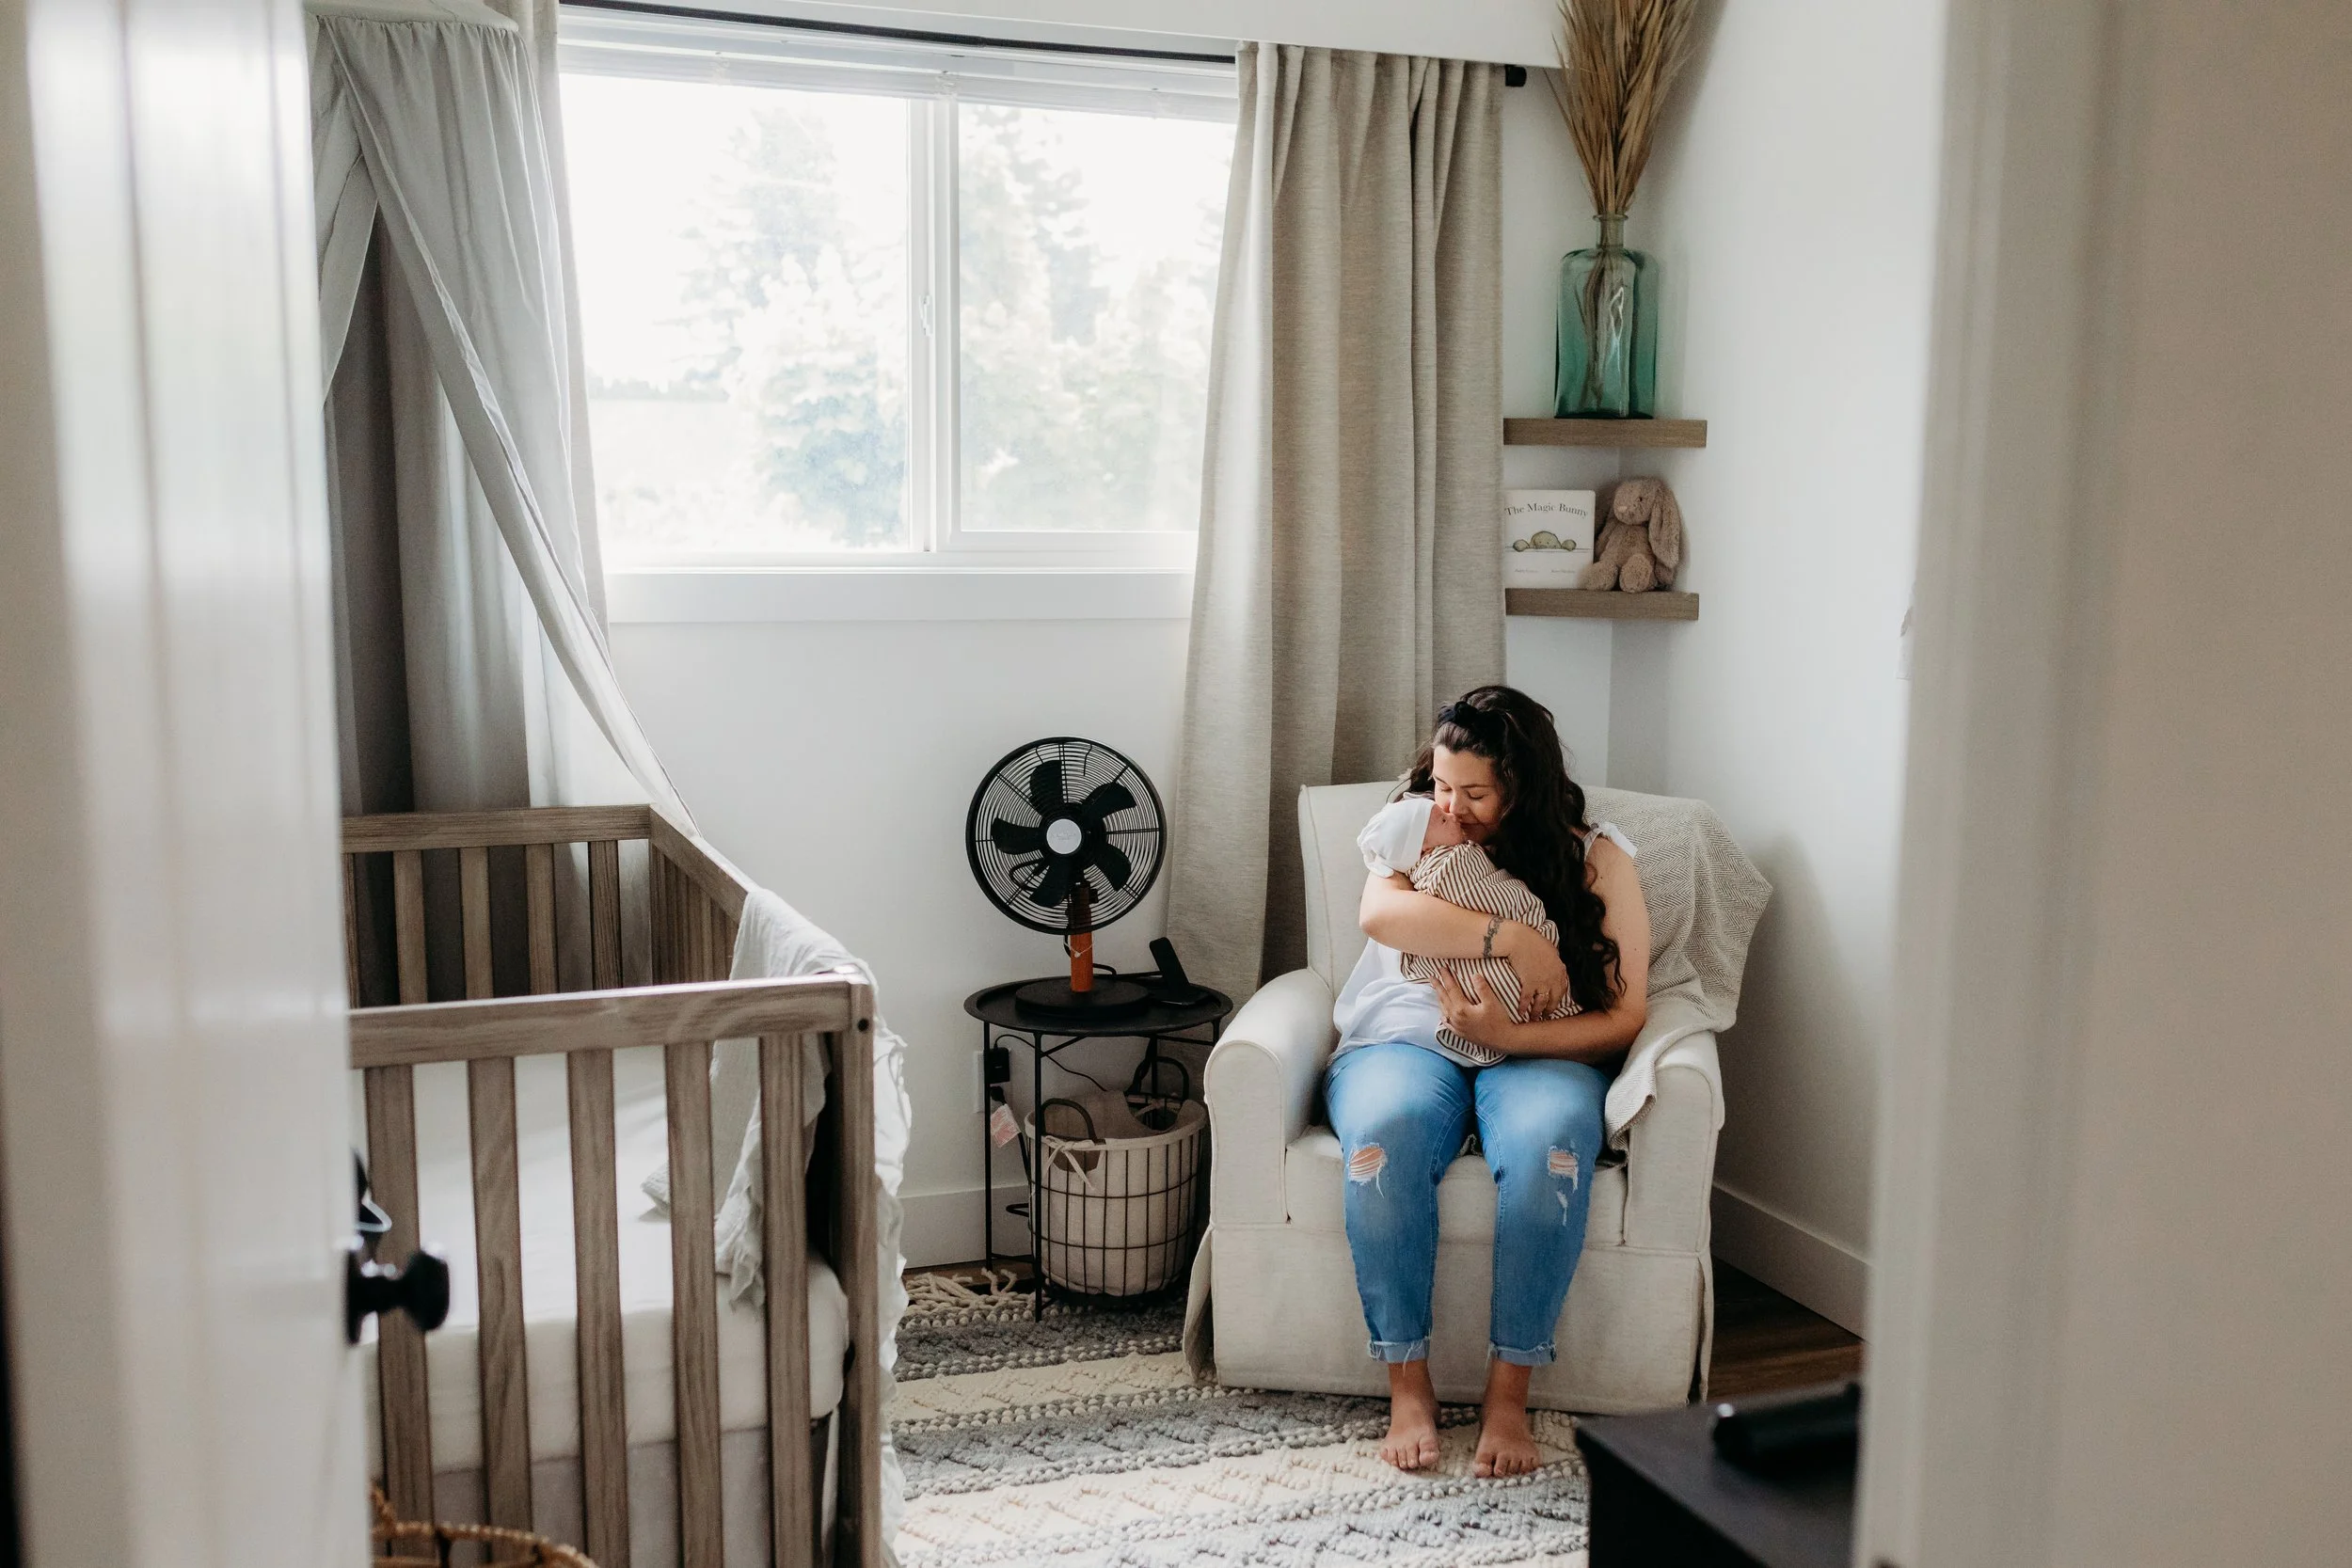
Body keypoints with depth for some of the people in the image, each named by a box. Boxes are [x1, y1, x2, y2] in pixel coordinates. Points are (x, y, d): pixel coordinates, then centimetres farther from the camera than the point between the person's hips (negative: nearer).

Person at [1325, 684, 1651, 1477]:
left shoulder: (1597, 860, 3)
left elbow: (1625, 1016, -4)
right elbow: (1380, 913, -16)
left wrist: (1512, 1036, -19)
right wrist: (1512, 937, -20)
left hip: (1538, 1055, 0)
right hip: (1405, 1041, 1)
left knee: (1550, 1143, -37)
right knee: (1388, 1131, -35)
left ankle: (1509, 1391, -26)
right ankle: (1407, 1385, -24)